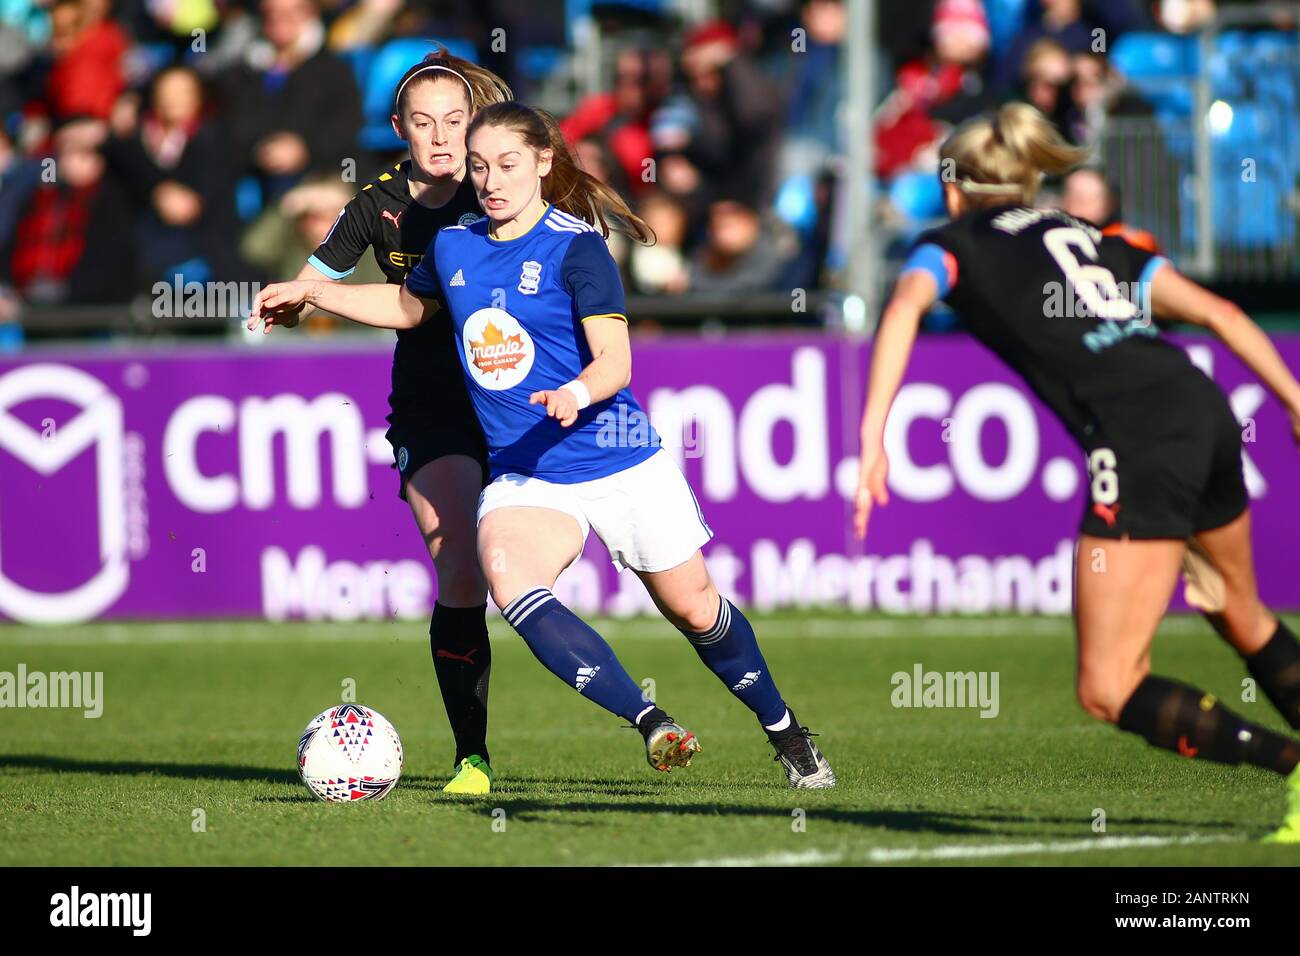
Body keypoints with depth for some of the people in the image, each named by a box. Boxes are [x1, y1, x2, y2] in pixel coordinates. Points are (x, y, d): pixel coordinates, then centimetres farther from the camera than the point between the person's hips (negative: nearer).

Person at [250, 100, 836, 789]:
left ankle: (785, 732, 35)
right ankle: (652, 725, -30)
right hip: (524, 477, 3)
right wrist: (310, 292, 23)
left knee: (693, 609, 7)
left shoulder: (576, 248, -10)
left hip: (622, 465, -3)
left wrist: (578, 391, -39)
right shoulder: (453, 247, 6)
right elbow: (410, 305, 28)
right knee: (509, 583, -29)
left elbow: (616, 359, -18)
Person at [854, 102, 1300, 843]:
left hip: (1139, 439, -7)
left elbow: (907, 305, -9)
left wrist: (872, 439, -17)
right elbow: (1217, 314, 20)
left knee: (1108, 691, -3)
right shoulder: (1092, 237, 30)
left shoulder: (952, 244, 14)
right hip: (1205, 410, 7)